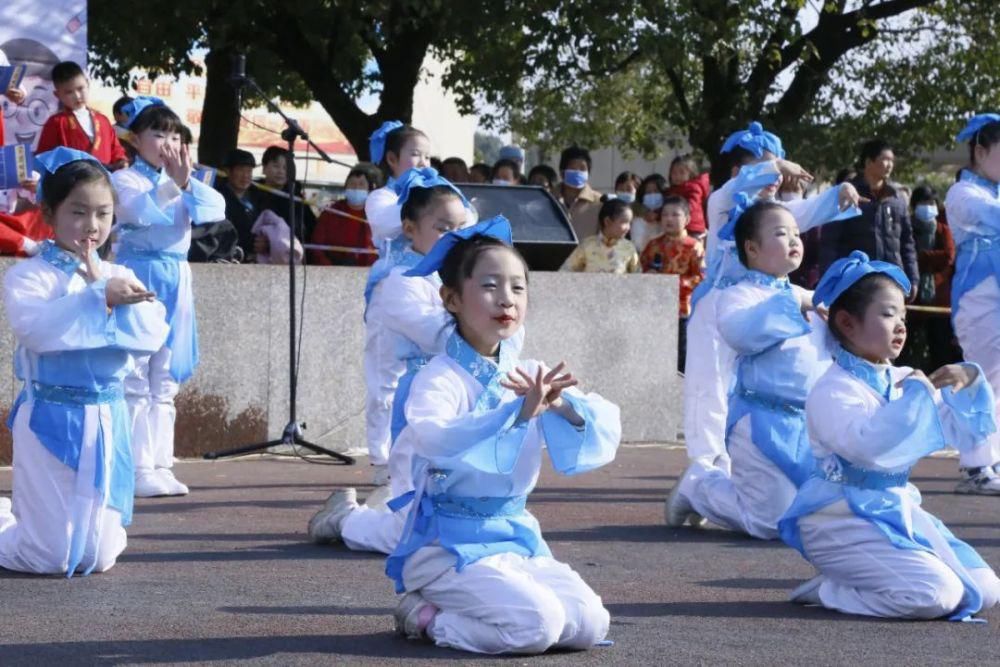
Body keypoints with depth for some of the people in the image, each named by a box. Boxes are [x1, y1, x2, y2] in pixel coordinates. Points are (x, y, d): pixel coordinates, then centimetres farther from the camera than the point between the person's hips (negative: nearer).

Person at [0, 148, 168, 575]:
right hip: (51, 419, -5)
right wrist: (99, 296, -24)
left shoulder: (119, 277, 9)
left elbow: (151, 335, -4)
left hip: (107, 421, 5)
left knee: (98, 556, 9)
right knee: (51, 557, -6)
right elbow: (35, 327, -26)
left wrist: (108, 291, -14)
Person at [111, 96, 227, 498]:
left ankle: (160, 466, 12)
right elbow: (140, 211, -24)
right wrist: (172, 184, -32)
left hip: (176, 281, 6)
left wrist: (187, 183, -18)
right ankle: (138, 470, -5)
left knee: (165, 383, 9)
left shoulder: (182, 180, 13)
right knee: (134, 381, -6)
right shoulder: (124, 179, -4)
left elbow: (217, 210, -3)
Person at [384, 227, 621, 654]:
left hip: (516, 535, 7)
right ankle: (425, 616, 0)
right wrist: (520, 411, -45)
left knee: (589, 624, -6)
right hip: (449, 542, -7)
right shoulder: (439, 379, -13)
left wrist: (564, 406, -26)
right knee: (537, 625, -25)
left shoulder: (529, 377, 6)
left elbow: (604, 433, -4)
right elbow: (437, 440, -36)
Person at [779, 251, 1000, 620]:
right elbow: (867, 444, -35)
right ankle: (827, 592, -4)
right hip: (844, 520, -9)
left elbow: (970, 437, 15)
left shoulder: (903, 381, 9)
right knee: (936, 596, -25)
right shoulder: (832, 391, -15)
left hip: (900, 512, 9)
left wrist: (970, 386, -3)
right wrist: (914, 396, -27)